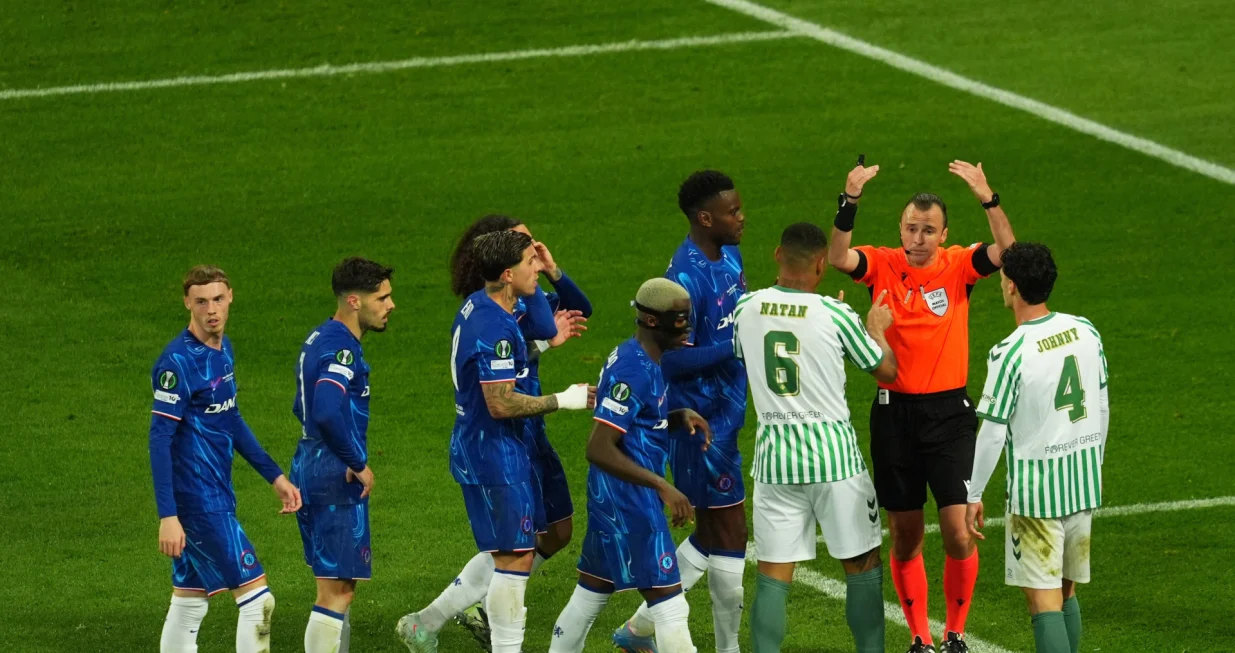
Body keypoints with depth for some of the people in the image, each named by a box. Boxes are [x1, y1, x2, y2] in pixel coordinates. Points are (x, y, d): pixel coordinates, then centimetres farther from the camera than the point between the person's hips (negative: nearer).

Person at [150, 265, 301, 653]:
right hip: (200, 502, -9)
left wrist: (274, 476, 21)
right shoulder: (179, 362, -18)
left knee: (189, 604, 11)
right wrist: (168, 516, -24)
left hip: (217, 495, 9)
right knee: (256, 598, -7)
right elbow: (160, 439, -20)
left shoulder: (223, 348, 9)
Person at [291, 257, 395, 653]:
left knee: (338, 584, 18)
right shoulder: (341, 349, -19)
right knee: (337, 589, -6)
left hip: (310, 467, 10)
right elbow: (328, 413, -34)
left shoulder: (319, 339, 13)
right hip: (337, 478, -10)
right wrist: (358, 463, -22)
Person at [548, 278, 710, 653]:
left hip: (609, 497, 10)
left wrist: (679, 417, 6)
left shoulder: (646, 361, 10)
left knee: (591, 594, 19)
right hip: (629, 500, -10)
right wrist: (663, 487, -27)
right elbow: (599, 449, -25)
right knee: (669, 605, -8)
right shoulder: (633, 371, -20)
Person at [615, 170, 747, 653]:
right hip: (700, 419, -10)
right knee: (729, 535, -1)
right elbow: (672, 359, -24)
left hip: (724, 414, 10)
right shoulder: (687, 277, -23)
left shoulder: (729, 257, 6)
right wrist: (736, 345, -26)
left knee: (711, 536, 17)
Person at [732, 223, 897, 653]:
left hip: (774, 456, 3)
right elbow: (886, 369, -1)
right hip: (832, 453, -3)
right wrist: (877, 327, 20)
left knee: (773, 575, 5)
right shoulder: (835, 315, -13)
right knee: (862, 567, 11)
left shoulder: (746, 308, -3)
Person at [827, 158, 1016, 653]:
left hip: (949, 412, -1)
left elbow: (1005, 251, -19)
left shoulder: (958, 267, -3)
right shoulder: (883, 265, -2)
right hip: (894, 412, 1)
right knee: (905, 537, 9)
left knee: (959, 532, -9)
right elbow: (838, 258, -20)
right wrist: (849, 203, -33)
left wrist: (988, 199, -33)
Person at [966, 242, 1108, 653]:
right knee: (1066, 592, 18)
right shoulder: (1085, 331, 0)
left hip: (1035, 491, -6)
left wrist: (974, 495, -3)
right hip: (1084, 486, 6)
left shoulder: (1010, 354, -18)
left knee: (1043, 598, -3)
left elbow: (992, 433, -14)